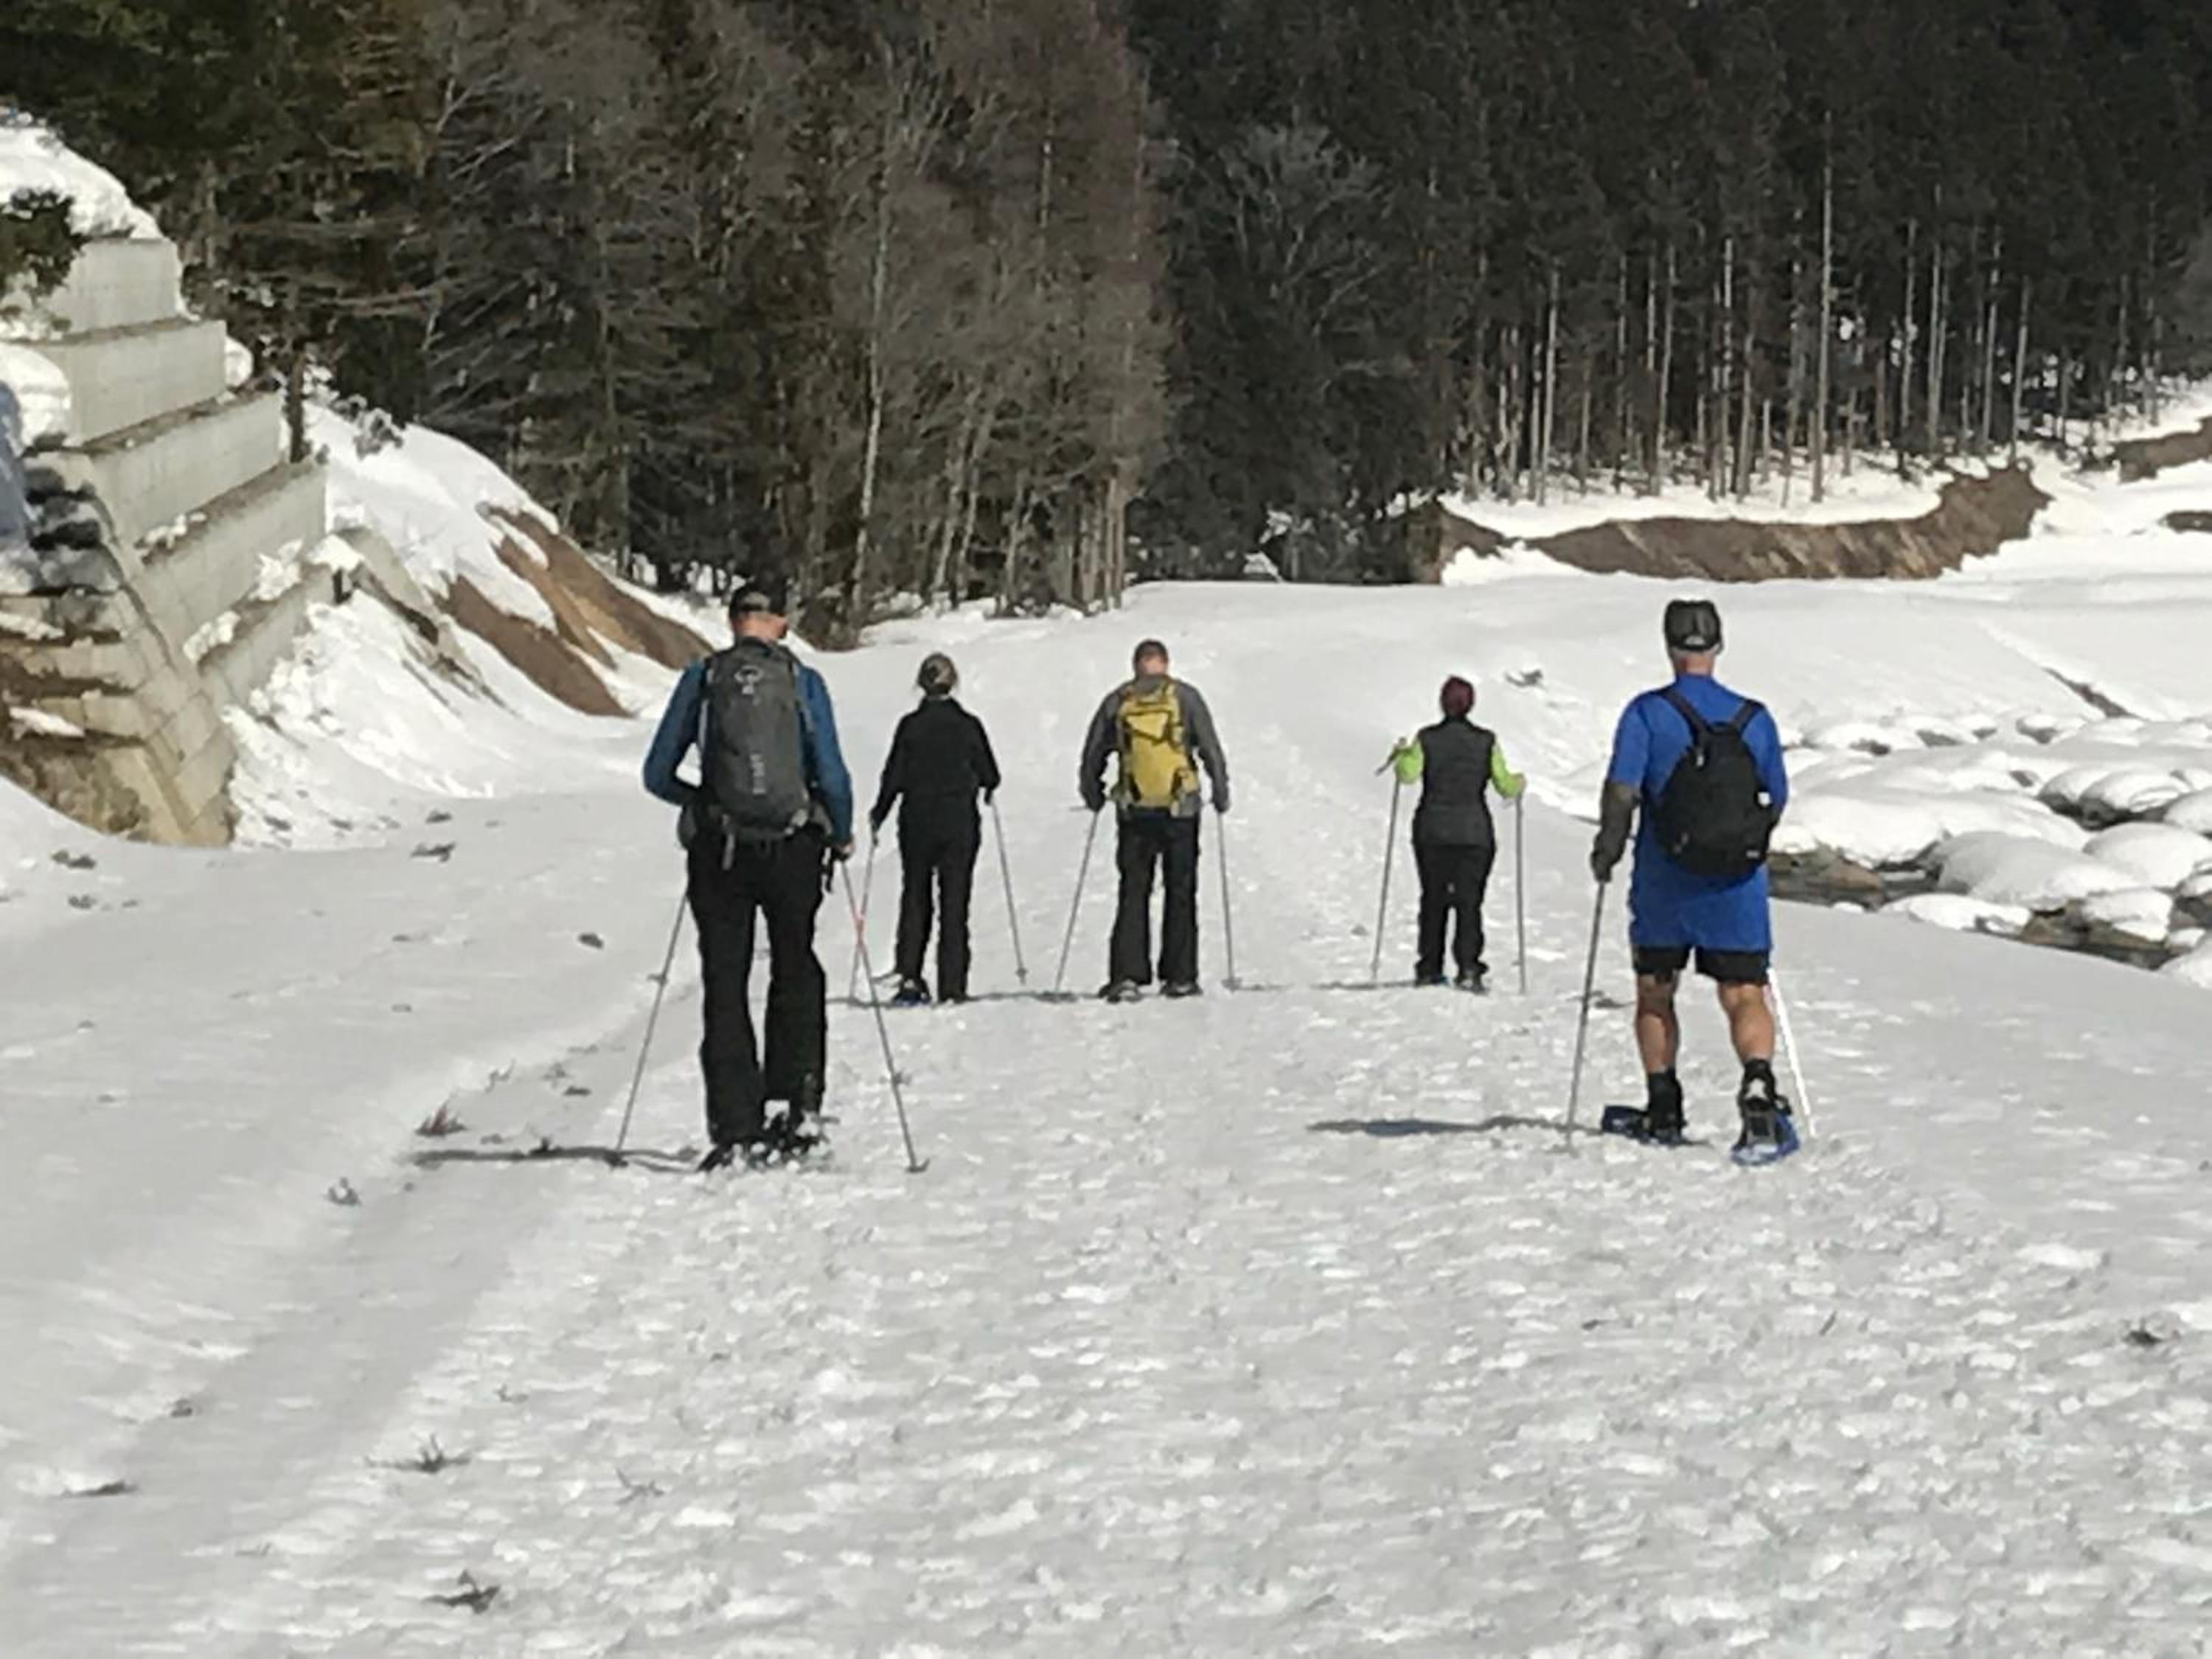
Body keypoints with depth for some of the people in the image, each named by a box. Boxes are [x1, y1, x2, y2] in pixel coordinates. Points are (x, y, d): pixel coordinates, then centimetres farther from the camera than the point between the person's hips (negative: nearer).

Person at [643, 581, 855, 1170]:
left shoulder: (702, 680, 1)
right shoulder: (803, 682, -2)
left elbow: (658, 775, 3)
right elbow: (833, 777, -6)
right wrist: (841, 835, 12)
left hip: (719, 851, 0)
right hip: (793, 849, 0)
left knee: (725, 984, 6)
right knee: (795, 970, 18)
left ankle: (737, 1127, 0)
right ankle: (800, 1105, 9)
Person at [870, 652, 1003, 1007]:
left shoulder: (910, 726, -6)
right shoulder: (968, 725, -4)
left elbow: (895, 776, -4)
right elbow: (990, 775, 1)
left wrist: (879, 815, 12)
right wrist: (984, 787, 25)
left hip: (917, 823, 0)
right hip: (960, 823, 0)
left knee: (915, 898, 12)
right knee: (955, 903, 4)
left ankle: (910, 978, 2)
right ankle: (951, 987, 0)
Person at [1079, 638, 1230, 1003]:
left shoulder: (1117, 701, 3)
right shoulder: (1185, 696, -2)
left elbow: (1092, 757, 9)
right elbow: (1211, 749, -3)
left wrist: (1094, 796, 24)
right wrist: (1221, 794, 9)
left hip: (1134, 811, 1)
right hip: (1181, 809, -1)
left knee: (1133, 893, 5)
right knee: (1181, 892, 8)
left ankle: (1127, 975, -5)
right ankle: (1179, 976, 8)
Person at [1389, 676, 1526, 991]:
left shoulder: (1426, 739, -3)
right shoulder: (1486, 741, -3)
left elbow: (1409, 775, -17)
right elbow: (1506, 786, -4)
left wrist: (1401, 756, 4)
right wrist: (1519, 782, 18)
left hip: (1432, 832, 1)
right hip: (1474, 832, -1)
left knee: (1433, 899, 12)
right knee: (1469, 900, 0)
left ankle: (1429, 968, 13)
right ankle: (1468, 967, -15)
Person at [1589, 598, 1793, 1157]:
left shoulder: (1648, 713, -6)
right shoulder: (1754, 718, 3)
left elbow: (1622, 790, -14)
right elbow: (1777, 800, 9)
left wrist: (1608, 850, -1)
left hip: (1664, 884, -1)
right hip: (1737, 886, 1)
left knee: (1654, 995, 16)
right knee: (1744, 996, -1)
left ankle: (1663, 1107, 16)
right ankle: (1759, 1090, -25)